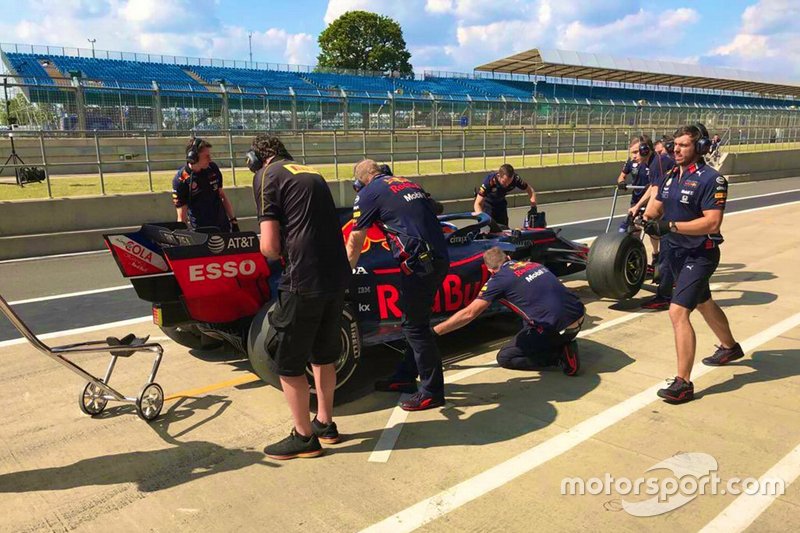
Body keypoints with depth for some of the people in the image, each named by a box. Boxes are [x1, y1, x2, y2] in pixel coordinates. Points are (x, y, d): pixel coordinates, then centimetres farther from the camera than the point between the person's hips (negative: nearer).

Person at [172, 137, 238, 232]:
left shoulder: (213, 168, -1)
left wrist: (233, 220, 9)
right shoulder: (180, 180, -13)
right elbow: (181, 217, -11)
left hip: (223, 226, 4)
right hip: (200, 231, -4)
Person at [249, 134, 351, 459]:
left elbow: (269, 246, -8)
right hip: (337, 276, 8)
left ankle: (304, 437, 21)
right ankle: (325, 423, 36)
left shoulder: (265, 176, -1)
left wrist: (278, 254, 12)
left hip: (303, 281, -7)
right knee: (323, 354, 23)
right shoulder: (311, 173, 20)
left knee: (287, 361, 10)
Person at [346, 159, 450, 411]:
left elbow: (354, 244, 8)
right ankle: (405, 376, 31)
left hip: (417, 263, -8)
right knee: (415, 320, 18)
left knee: (415, 325, 2)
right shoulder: (408, 183, 22)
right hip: (440, 258, 8)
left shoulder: (367, 193, 2)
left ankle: (432, 391, 11)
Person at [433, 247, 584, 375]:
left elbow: (469, 314, -2)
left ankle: (561, 354, -1)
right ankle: (563, 343, 12)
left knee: (504, 357, 9)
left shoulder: (498, 279, -1)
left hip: (556, 329, -7)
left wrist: (433, 331, 5)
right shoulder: (531, 263, 18)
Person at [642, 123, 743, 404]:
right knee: (703, 303, 27)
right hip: (677, 251, 9)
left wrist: (671, 226, -30)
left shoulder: (710, 179, -17)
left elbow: (712, 223, -25)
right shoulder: (672, 176, 7)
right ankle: (730, 347, 53)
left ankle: (683, 383, -12)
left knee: (678, 312, -18)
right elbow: (656, 206, 9)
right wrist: (647, 218, -14)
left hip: (700, 255, -9)